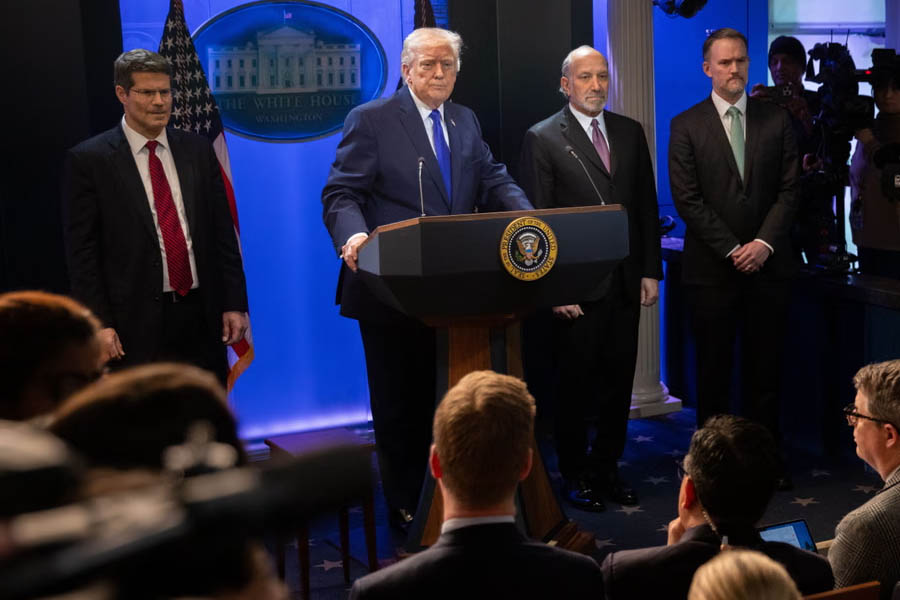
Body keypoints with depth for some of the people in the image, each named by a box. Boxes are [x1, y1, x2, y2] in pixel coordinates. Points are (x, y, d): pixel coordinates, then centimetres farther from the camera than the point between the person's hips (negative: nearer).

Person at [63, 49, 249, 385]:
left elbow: (223, 232, 10)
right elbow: (82, 252, -4)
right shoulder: (88, 160, -2)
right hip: (135, 322, -3)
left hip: (201, 314, 4)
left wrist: (235, 304, 5)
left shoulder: (197, 150, 10)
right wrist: (99, 324, -11)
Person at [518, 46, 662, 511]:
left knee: (618, 384, 10)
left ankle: (606, 469, 24)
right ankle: (575, 476, 19)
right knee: (575, 386, 6)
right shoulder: (542, 139, -5)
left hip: (625, 284, 5)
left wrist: (651, 271, 7)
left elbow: (646, 206, 13)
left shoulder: (630, 132, 11)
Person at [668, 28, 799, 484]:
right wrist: (732, 250, -11)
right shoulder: (686, 126, 0)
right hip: (712, 267, -2)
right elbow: (687, 199, -6)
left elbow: (789, 189, 3)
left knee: (765, 368, 6)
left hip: (768, 263, 2)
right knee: (713, 369, 5)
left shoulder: (776, 120, 7)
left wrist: (764, 242, -10)